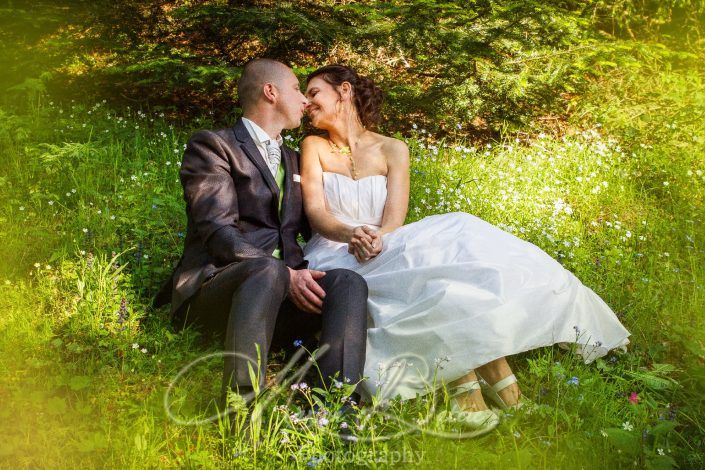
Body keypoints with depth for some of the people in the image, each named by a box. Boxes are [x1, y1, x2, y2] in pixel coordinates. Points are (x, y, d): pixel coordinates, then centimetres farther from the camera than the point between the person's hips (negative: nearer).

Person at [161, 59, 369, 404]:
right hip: (213, 286, -5)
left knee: (348, 282, -25)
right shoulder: (212, 146, 5)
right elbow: (217, 232, -9)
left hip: (283, 293, 6)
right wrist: (284, 274, -22)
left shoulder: (293, 161, 29)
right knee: (266, 271, -38)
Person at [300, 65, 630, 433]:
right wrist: (352, 234, -25)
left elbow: (394, 220, -2)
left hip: (384, 254, 2)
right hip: (334, 263, -2)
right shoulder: (314, 147, 12)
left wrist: (375, 240, -25)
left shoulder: (393, 150, 13)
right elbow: (315, 212, -3)